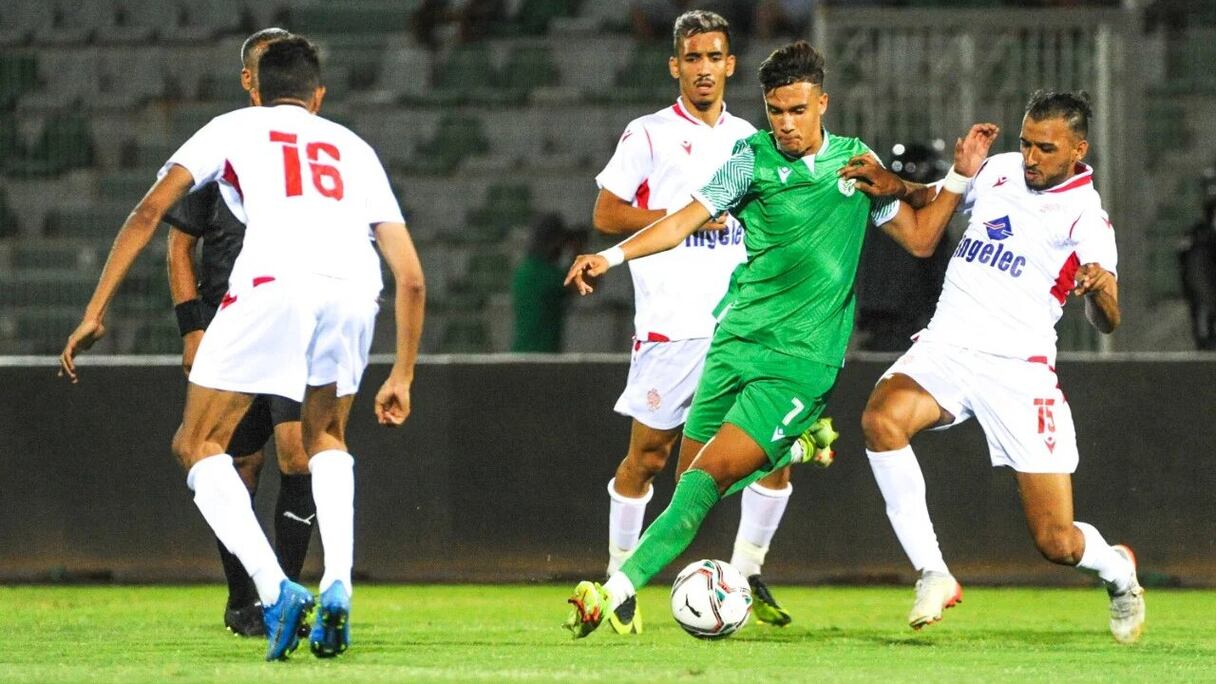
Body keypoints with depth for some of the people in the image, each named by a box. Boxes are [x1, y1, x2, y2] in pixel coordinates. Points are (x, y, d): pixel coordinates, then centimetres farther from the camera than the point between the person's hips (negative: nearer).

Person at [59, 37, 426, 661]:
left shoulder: (235, 127, 27)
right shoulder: (354, 149, 33)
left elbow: (150, 211, 14)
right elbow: (411, 277, 28)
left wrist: (95, 312, 13)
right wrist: (402, 377, 37)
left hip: (273, 281, -3)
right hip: (353, 288, 3)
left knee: (198, 446, 12)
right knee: (325, 439, 29)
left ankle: (275, 591, -7)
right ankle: (337, 586, 8)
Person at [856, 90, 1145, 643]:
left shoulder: (1085, 214, -4)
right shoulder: (999, 171, 10)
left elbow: (1106, 322, -14)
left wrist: (1098, 288, -38)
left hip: (1018, 368, -4)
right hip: (945, 346, 4)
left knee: (1058, 544, -5)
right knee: (881, 417, -31)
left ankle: (1119, 572, 34)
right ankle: (933, 574, -20)